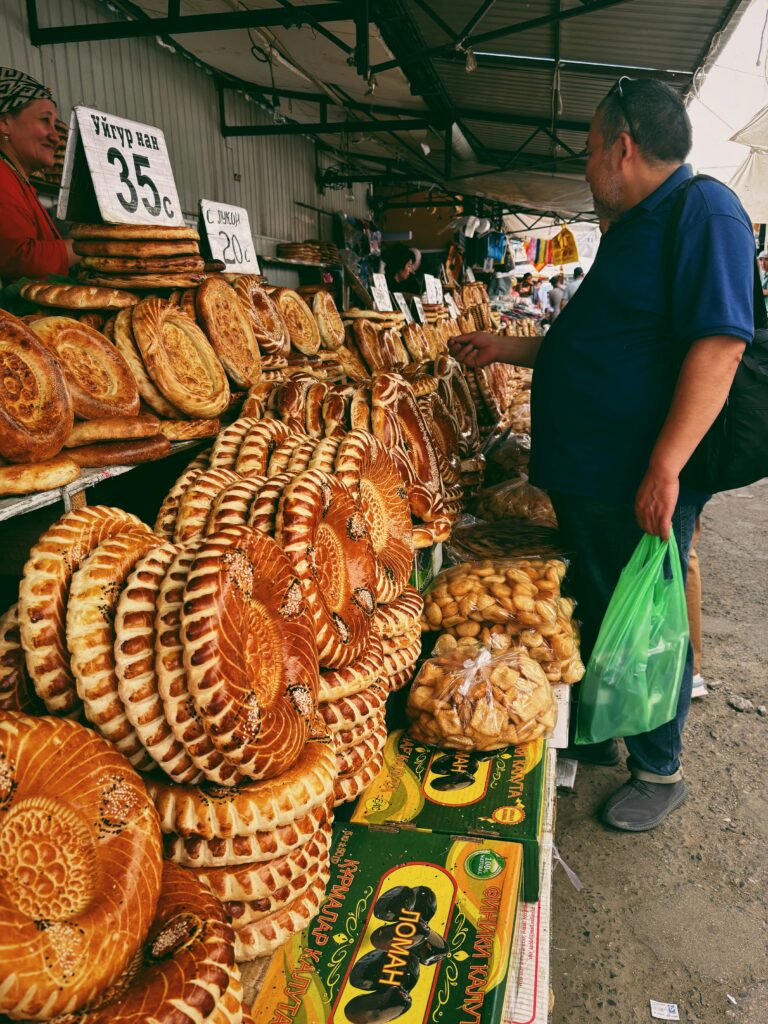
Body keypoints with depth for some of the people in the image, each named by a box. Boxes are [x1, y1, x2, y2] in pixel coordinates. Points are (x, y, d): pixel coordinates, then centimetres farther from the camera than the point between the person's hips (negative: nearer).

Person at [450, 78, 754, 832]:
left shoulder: (705, 210, -11)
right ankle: (595, 735, 39)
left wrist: (665, 468, -28)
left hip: (640, 485, -9)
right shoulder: (633, 229, 20)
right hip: (587, 477, 9)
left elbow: (719, 345, -23)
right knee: (592, 613, 19)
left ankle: (658, 772, 26)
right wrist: (502, 350, 25)